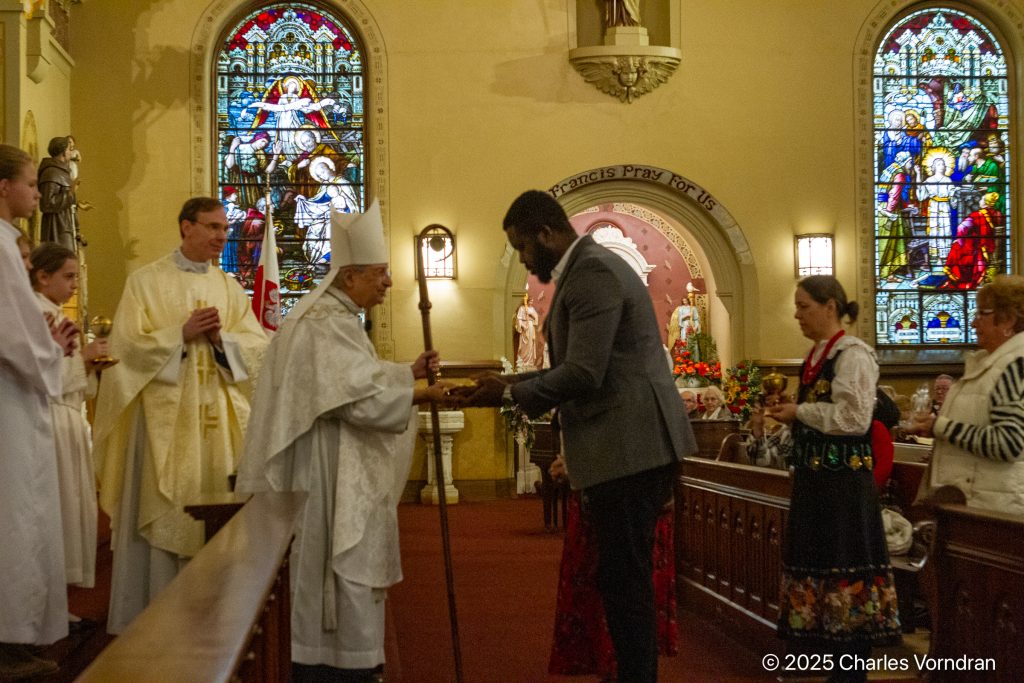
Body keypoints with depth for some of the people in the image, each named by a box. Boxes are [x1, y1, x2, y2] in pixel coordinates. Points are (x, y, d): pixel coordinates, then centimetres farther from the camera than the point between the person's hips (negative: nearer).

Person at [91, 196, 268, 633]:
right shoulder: (146, 281, 1)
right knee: (164, 512, -5)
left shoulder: (229, 287, 13)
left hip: (220, 416, 4)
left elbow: (259, 346, 6)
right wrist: (182, 333, -15)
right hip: (164, 414, -4)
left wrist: (221, 337, -12)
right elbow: (125, 346, -7)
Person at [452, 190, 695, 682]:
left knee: (624, 579, -5)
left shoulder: (592, 272, -14)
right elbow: (574, 368, 21)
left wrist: (509, 393, -9)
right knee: (624, 576, 15)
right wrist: (507, 384, 13)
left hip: (628, 446, -11)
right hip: (631, 444, 11)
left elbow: (583, 374, -21)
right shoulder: (590, 268, 19)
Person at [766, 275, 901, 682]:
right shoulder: (816, 354, 14)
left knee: (844, 567, -3)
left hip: (843, 478, -9)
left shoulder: (852, 354, -14)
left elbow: (853, 418, -21)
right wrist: (792, 416, 5)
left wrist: (799, 412, -13)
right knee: (818, 563, 12)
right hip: (815, 474, 9)